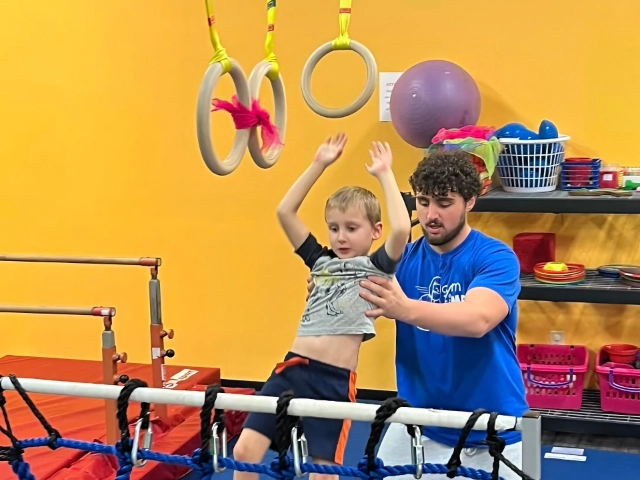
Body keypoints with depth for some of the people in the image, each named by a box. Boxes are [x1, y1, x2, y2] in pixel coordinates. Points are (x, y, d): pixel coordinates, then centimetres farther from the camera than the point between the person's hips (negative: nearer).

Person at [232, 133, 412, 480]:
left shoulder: (376, 267, 2)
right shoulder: (321, 261, 14)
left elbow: (402, 229, -18)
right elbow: (284, 212, 10)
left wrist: (384, 175, -10)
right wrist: (319, 165, 7)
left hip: (335, 381, -4)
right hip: (292, 369, 4)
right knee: (244, 451, -3)